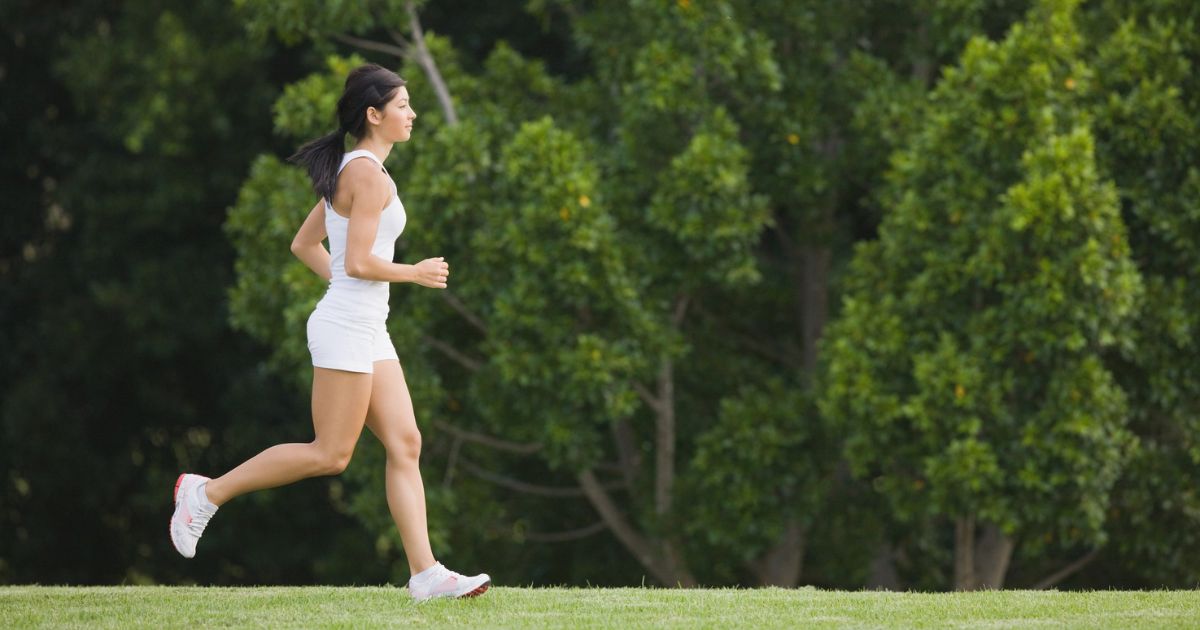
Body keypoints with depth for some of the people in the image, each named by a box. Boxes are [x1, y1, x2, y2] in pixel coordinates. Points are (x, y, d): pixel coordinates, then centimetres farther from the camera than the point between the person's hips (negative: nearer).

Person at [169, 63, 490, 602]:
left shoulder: (352, 170, 15)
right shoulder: (369, 174, -14)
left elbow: (303, 244, 20)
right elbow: (359, 262, -20)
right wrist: (415, 274, -7)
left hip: (369, 330, 10)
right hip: (346, 329, -10)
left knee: (405, 445, 1)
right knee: (331, 454, -6)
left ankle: (425, 574, -4)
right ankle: (207, 493, 3)